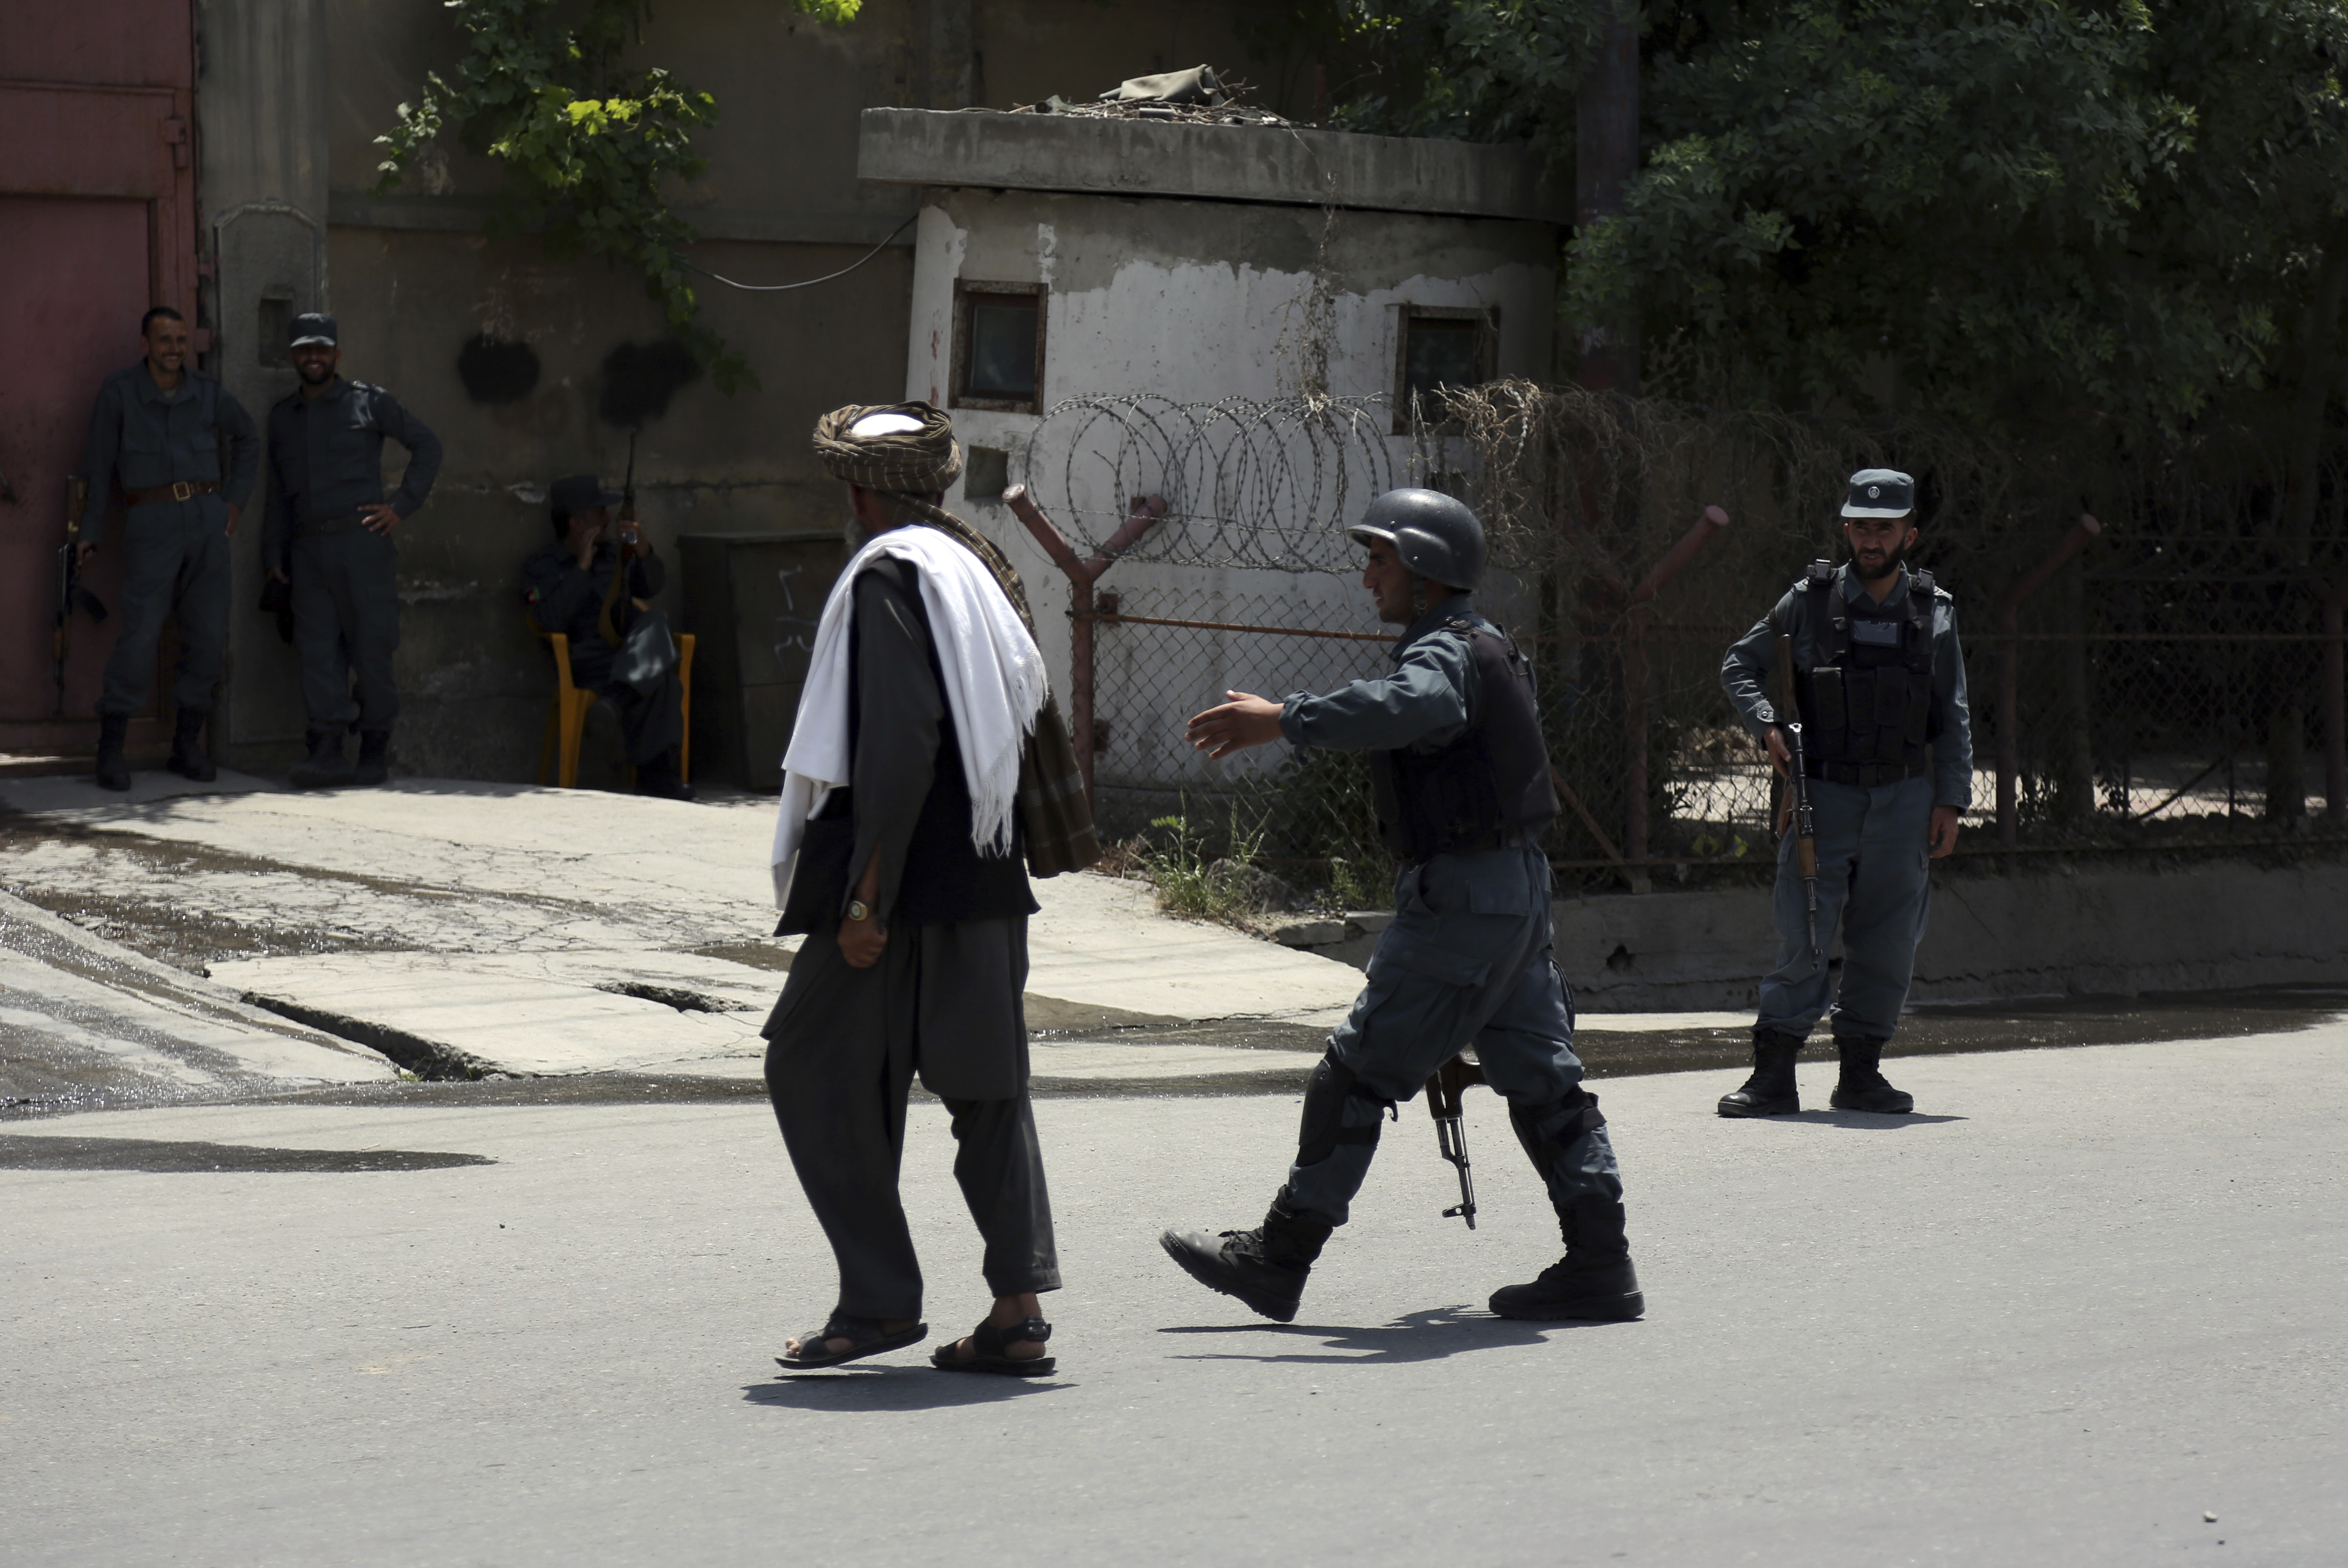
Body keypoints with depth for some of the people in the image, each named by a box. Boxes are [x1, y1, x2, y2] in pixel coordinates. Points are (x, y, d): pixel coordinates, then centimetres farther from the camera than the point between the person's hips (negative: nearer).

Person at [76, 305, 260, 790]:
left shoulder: (207, 392, 8)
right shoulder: (119, 392, -1)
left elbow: (248, 439, 25)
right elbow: (99, 464, 2)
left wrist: (235, 500, 15)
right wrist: (90, 532, -1)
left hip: (208, 519, 4)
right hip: (153, 524, -4)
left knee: (209, 636, 1)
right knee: (140, 633, -14)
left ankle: (188, 744, 13)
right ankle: (111, 749, -8)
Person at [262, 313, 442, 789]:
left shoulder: (368, 403, 5)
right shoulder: (283, 416, 18)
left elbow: (427, 445, 7)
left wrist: (402, 505, -1)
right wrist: (275, 553, 16)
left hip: (362, 541, -4)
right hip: (309, 549, 4)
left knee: (371, 645, -2)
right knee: (317, 648, -7)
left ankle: (376, 749, 6)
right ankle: (327, 750, -13)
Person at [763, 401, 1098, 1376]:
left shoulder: (889, 576, -12)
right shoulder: (979, 570, 13)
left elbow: (900, 743, -20)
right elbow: (1031, 719, 15)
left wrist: (866, 894, -20)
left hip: (908, 879, -8)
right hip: (986, 875, 8)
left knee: (815, 1066, 2)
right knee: (986, 1085, 9)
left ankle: (880, 1299, 1)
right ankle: (1018, 1310, 4)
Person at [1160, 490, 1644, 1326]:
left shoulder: (1447, 652, -16)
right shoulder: (1483, 647, 18)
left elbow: (1411, 706, -39)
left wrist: (1282, 720, -39)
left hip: (1462, 896, -10)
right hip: (1514, 888, 10)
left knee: (1358, 1072, -4)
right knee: (1540, 1077, 9)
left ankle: (1278, 1258, 1)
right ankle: (1601, 1264, 7)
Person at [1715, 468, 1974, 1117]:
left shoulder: (1934, 611, 7)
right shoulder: (1811, 599, 1)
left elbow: (1952, 718, 10)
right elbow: (1739, 665, 9)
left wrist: (1950, 801, 2)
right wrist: (1767, 724, -8)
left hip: (1903, 798, 2)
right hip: (1823, 790, -2)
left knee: (1886, 942, 4)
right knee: (1802, 936, -9)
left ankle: (1861, 1073, 14)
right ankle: (1774, 1075, -8)